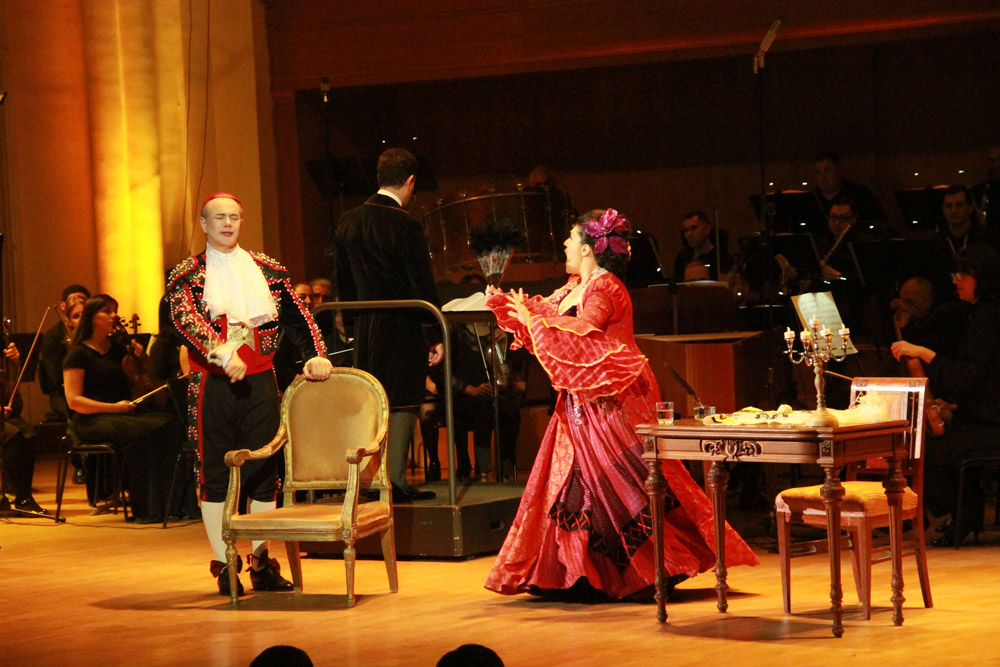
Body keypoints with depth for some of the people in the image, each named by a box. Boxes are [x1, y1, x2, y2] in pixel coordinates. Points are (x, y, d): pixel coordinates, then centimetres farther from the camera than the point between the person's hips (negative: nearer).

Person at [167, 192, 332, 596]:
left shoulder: (266, 270, 13)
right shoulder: (187, 275, 2)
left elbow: (295, 315, 12)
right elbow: (184, 318, -16)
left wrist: (314, 354, -4)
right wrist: (222, 352, -31)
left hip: (259, 381, 3)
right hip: (212, 383, -3)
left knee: (264, 470, 3)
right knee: (216, 471, -1)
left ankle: (261, 561, 11)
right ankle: (223, 565, 4)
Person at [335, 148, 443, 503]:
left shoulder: (349, 221, 5)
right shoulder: (406, 226, -14)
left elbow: (343, 284, 12)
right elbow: (423, 287, -13)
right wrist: (434, 337, -9)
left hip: (365, 327, 6)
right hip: (402, 327, -6)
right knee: (402, 404, -1)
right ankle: (396, 481, -4)